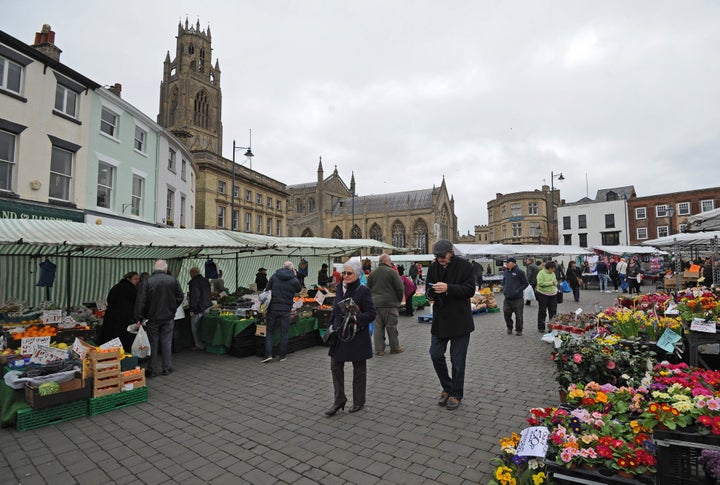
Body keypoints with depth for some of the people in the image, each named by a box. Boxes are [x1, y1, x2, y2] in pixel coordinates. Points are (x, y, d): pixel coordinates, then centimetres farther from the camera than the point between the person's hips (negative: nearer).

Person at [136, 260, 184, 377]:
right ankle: (167, 368, 16)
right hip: (168, 317, 1)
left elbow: (142, 301, -11)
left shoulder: (148, 281, -11)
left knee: (153, 343, 8)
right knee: (167, 342, 9)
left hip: (153, 318, -1)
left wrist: (140, 318, -3)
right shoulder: (173, 280, -5)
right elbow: (180, 297, 1)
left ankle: (152, 370, 15)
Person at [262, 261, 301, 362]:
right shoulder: (294, 280, -2)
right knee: (284, 333, 10)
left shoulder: (274, 277, 2)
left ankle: (268, 354, 3)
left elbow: (267, 290, 7)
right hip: (286, 310, -1)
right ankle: (282, 355, 16)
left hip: (272, 308, 1)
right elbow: (299, 290, 16)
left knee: (269, 331, 10)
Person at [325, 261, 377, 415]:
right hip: (340, 334, 6)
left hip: (357, 336, -5)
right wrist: (331, 327, 10)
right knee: (335, 366, 6)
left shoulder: (363, 291, -12)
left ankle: (358, 401, 27)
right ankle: (339, 400, 21)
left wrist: (355, 318, -26)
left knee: (359, 369, 10)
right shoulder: (340, 288, 7)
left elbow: (371, 313, -15)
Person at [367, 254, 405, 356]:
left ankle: (379, 349, 9)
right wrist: (399, 299, 7)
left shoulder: (372, 273, 10)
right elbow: (400, 288, -9)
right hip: (390, 303, -5)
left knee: (377, 327, 7)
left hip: (375, 304, 5)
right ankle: (395, 348, 15)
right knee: (392, 326, 5)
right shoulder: (392, 272, -8)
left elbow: (368, 289, 14)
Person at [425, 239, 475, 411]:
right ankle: (447, 388, 29)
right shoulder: (433, 267, 4)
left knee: (457, 360, 5)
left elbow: (470, 290, -16)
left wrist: (448, 288, -29)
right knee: (435, 354, 6)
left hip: (459, 320, -4)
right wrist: (431, 293, -15)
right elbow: (429, 291, 9)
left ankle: (456, 394, 25)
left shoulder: (464, 266, -10)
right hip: (440, 319, 5)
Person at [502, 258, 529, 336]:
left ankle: (519, 330, 19)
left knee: (518, 315, 4)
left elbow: (526, 283, -6)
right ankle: (509, 327, 23)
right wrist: (504, 290, 9)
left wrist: (518, 290, -13)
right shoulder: (505, 272, 10)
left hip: (517, 298, -5)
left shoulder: (519, 272, -9)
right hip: (507, 298, 5)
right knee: (506, 313, 2)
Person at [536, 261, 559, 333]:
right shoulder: (541, 273, -10)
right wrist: (550, 283, -16)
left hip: (553, 294, 6)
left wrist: (555, 283, -1)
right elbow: (540, 283, -21)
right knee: (542, 311, 3)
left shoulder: (553, 273, 12)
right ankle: (541, 328, 12)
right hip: (543, 294, -6)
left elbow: (556, 282, 23)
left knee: (553, 311, 7)